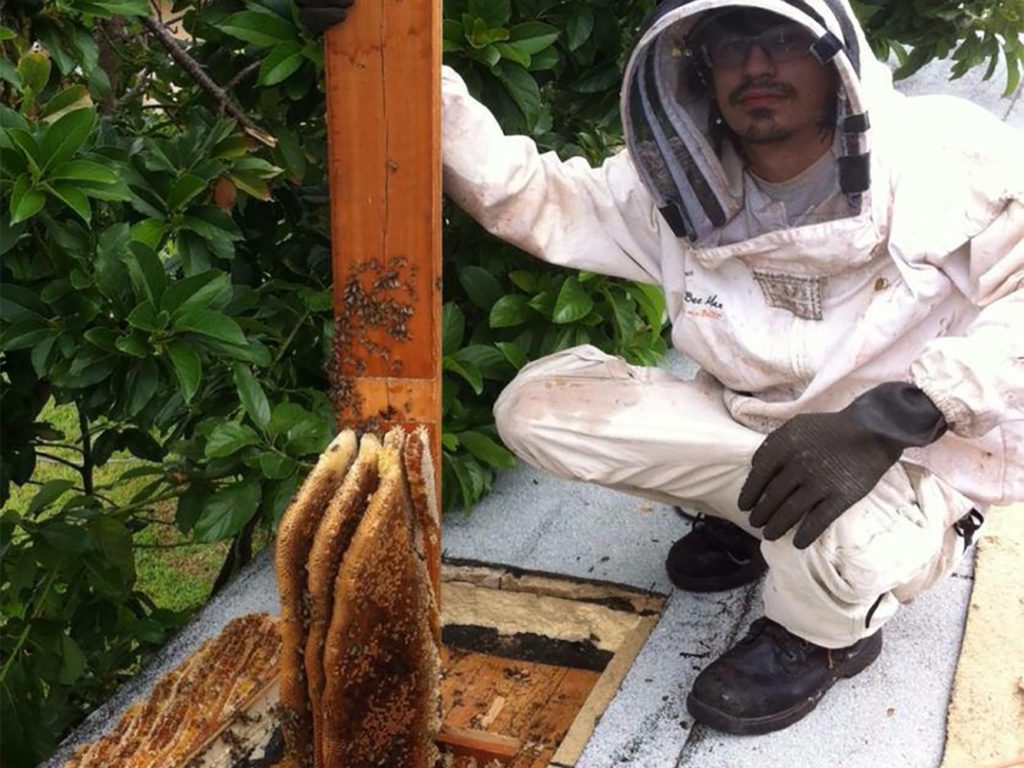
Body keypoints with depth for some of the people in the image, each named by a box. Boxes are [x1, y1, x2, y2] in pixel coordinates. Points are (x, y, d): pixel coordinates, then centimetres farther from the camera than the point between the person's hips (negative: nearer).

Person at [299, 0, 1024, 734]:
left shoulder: (954, 156, -18)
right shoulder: (679, 185, -4)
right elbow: (531, 198, -4)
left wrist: (885, 419, -36)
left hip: (912, 459, -5)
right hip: (749, 433, 5)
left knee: (823, 536, -41)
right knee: (536, 408, -10)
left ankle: (825, 632, -1)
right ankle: (755, 513, 8)